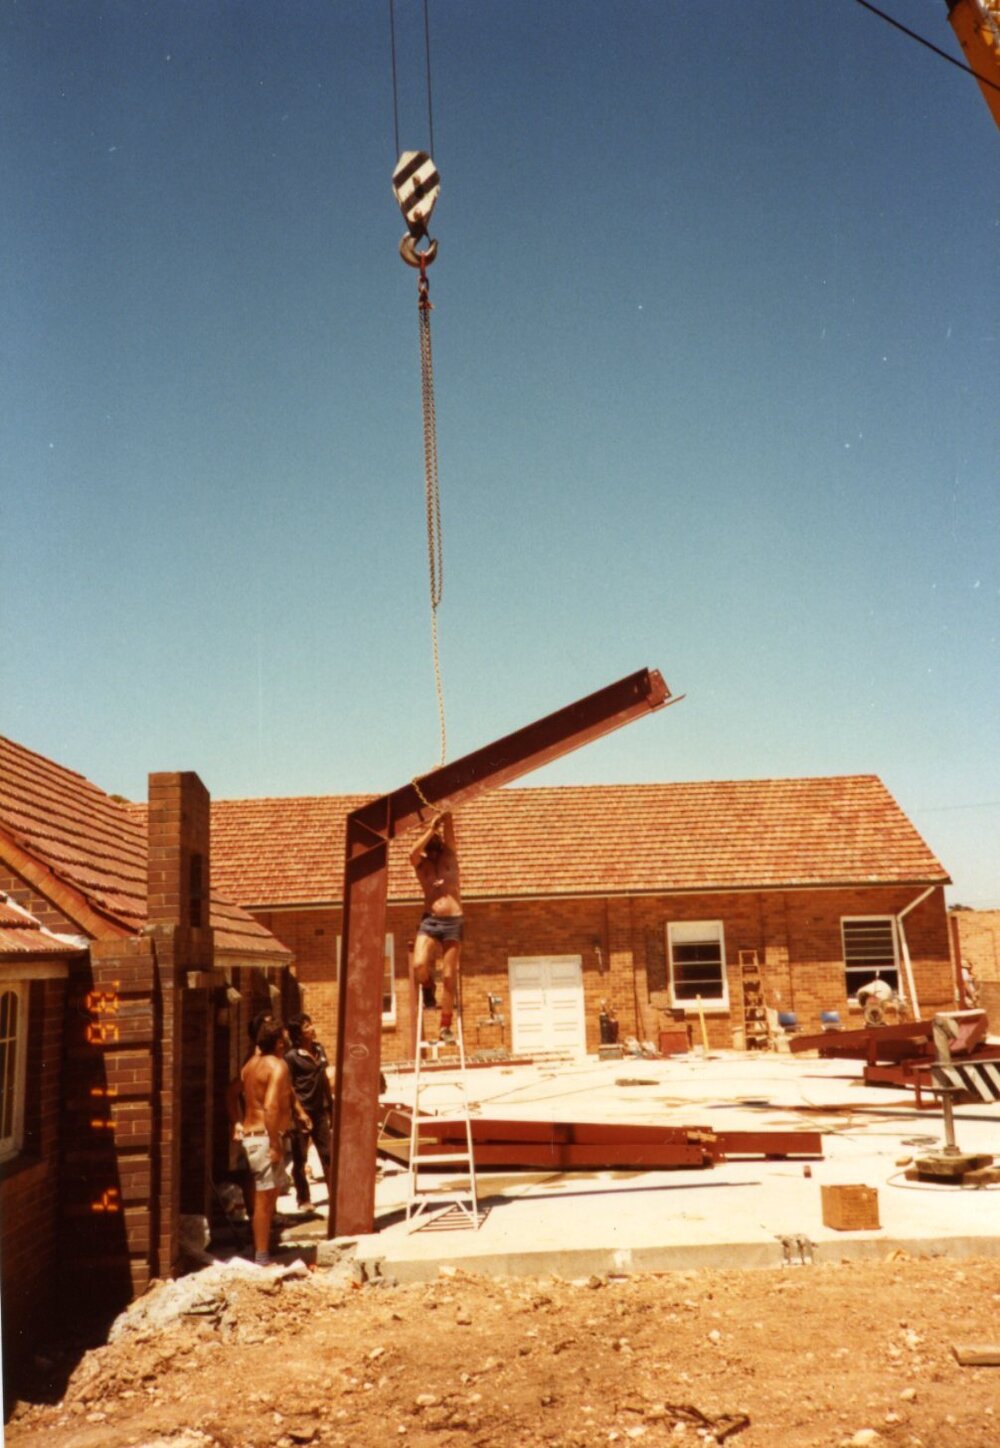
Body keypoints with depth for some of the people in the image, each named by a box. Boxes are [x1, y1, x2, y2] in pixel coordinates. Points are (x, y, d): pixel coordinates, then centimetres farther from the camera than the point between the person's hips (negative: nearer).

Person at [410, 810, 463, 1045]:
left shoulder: (450, 856, 11)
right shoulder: (422, 864, 7)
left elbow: (450, 831, -2)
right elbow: (413, 853, -15)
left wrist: (446, 816, -13)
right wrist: (431, 829, -14)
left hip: (453, 922, 1)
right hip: (430, 921, 0)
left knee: (449, 976, -2)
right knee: (419, 965, -22)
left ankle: (446, 1027, 6)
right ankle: (428, 988, 14)